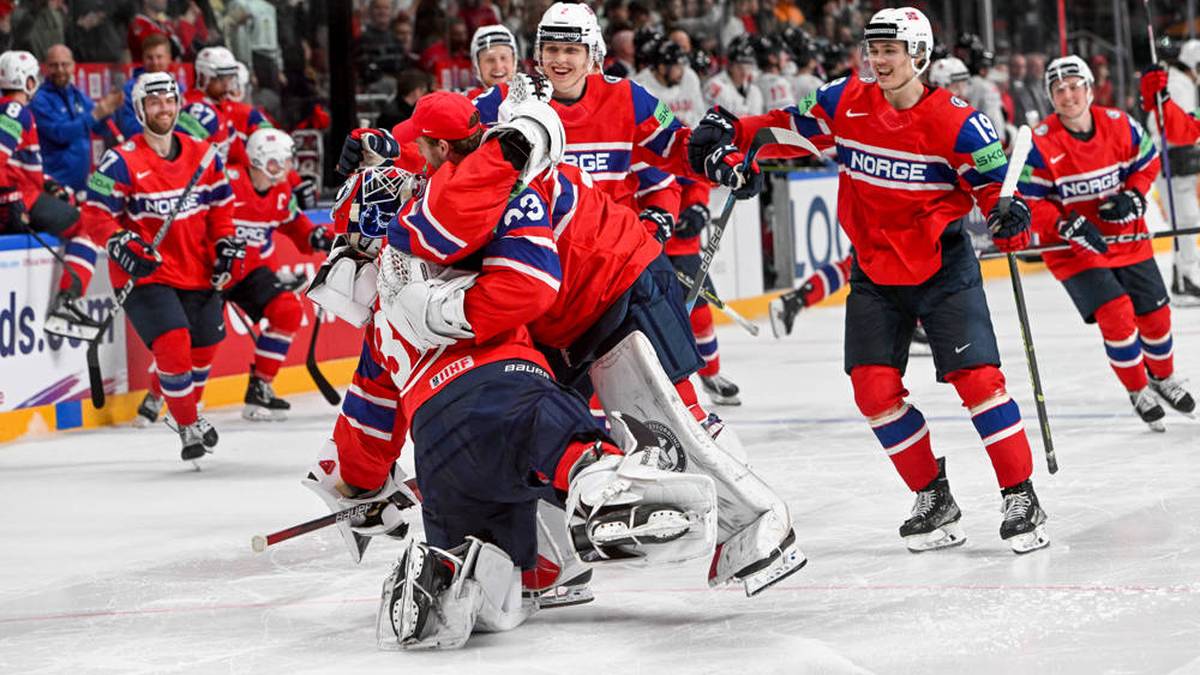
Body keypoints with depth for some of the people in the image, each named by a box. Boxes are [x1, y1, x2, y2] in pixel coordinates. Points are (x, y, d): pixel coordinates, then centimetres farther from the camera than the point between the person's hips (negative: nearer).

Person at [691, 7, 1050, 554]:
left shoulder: (956, 122, -14)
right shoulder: (846, 103, -2)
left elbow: (993, 184, -11)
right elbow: (790, 128, 9)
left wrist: (1010, 219, -32)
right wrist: (732, 135, -5)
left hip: (943, 268, -4)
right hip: (873, 271, 4)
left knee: (977, 378, -12)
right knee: (874, 387, -4)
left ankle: (1021, 498, -1)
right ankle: (934, 501, 9)